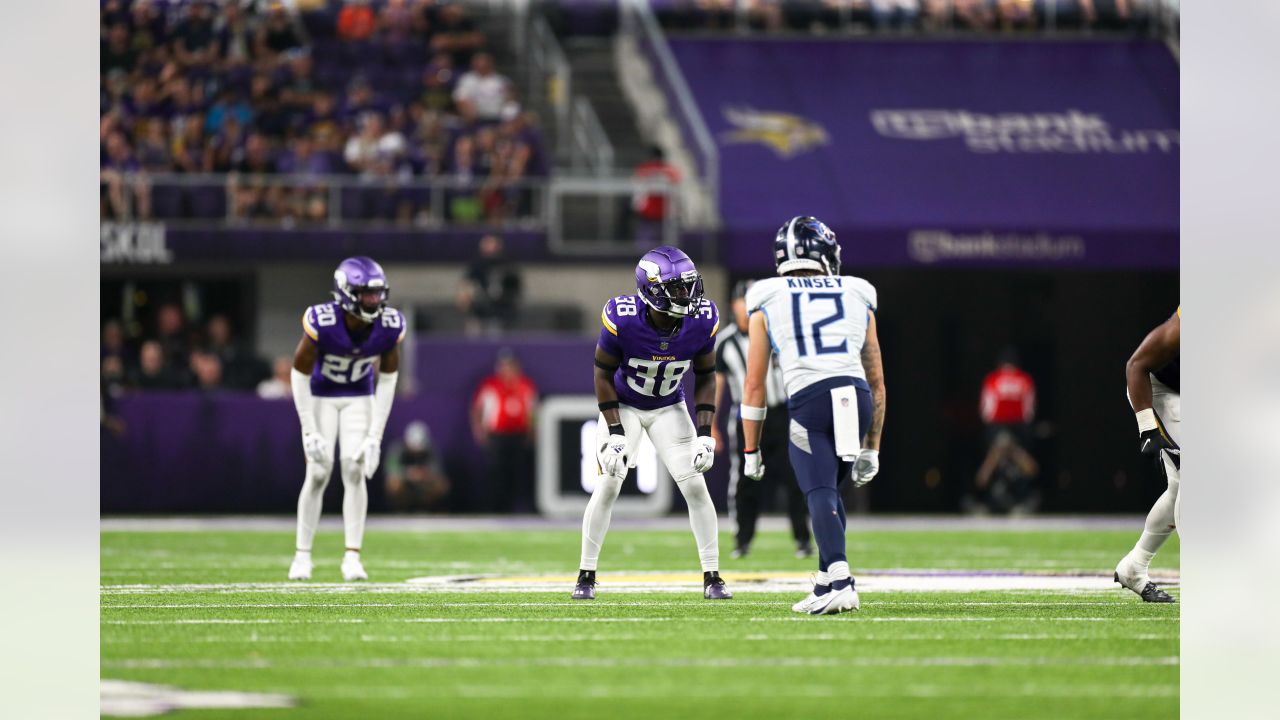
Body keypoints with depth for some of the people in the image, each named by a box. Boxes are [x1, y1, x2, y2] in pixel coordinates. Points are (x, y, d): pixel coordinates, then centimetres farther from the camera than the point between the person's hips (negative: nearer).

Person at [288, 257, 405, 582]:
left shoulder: (390, 326, -21)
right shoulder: (321, 322, -31)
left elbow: (387, 380, -8)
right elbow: (300, 374, -19)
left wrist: (375, 436, -11)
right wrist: (310, 432, -18)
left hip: (359, 398, 2)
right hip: (320, 397, -2)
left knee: (354, 470, -11)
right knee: (318, 472, -8)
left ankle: (352, 557, -9)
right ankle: (302, 555, 6)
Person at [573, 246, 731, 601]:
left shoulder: (701, 321, -22)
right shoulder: (622, 318, -30)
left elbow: (706, 377, -6)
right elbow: (604, 375, -16)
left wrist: (705, 434, -13)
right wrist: (615, 433, -20)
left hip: (668, 408, 2)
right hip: (623, 406, -2)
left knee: (695, 486, -7)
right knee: (607, 485, -11)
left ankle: (712, 578, 2)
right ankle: (586, 575, 2)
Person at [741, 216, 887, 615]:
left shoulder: (767, 304, 16)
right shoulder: (857, 299, 21)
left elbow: (754, 386, 15)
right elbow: (877, 381, 25)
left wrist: (751, 451, 23)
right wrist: (871, 447, 32)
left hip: (809, 400, -3)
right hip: (857, 397, 3)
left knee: (821, 495, -9)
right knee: (829, 490, 19)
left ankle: (840, 580, -29)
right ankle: (826, 585, 17)